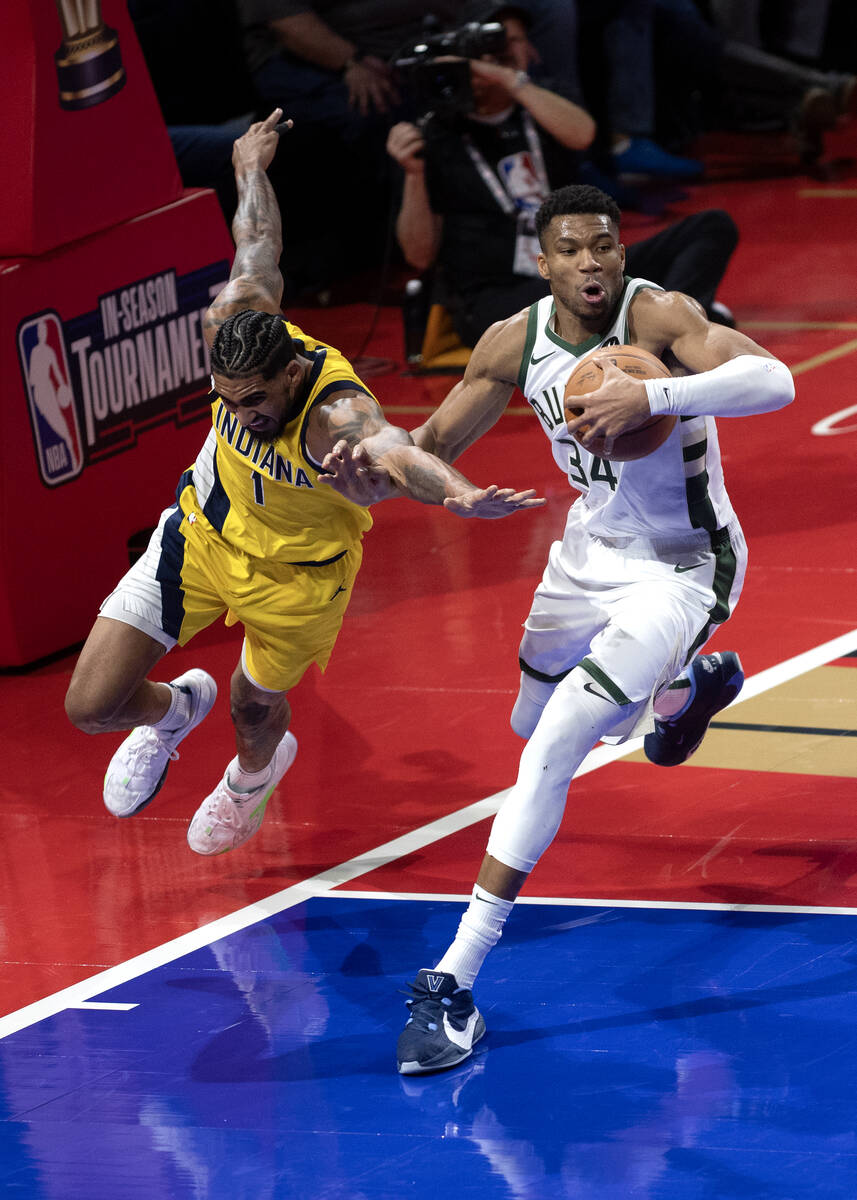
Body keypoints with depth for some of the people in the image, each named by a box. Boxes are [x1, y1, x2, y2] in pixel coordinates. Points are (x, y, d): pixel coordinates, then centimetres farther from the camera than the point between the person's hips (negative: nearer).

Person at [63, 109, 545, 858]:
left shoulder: (336, 414, -41)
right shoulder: (234, 324, -27)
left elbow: (391, 450, -65)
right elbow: (259, 245, -5)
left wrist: (456, 493, -87)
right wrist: (252, 169, 15)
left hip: (295, 572, -4)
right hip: (203, 531, 4)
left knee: (255, 709, 22)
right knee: (91, 705, -1)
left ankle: (254, 774, 63)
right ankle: (173, 713, 38)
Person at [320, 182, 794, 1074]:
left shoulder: (658, 316, -27)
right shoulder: (515, 343, -9)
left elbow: (773, 381, -44)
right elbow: (436, 447, 1)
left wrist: (653, 395, -57)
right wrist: (376, 477, -22)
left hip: (680, 569, -7)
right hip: (591, 552, 7)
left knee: (553, 751, -21)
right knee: (534, 727, 28)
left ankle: (456, 983, -19)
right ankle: (689, 687, 58)